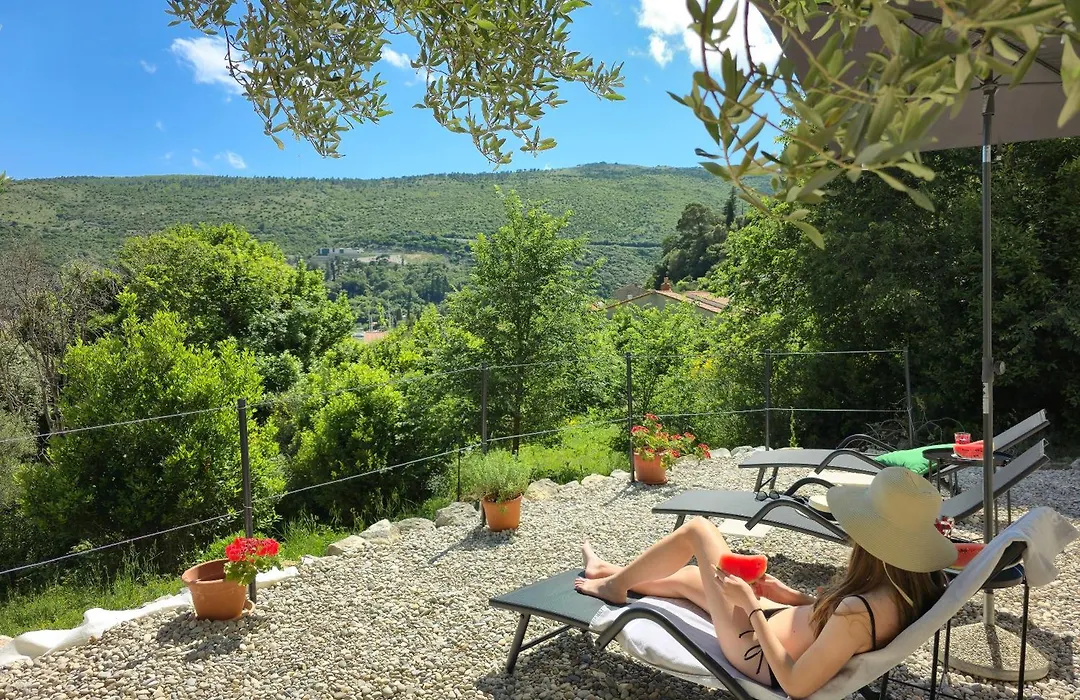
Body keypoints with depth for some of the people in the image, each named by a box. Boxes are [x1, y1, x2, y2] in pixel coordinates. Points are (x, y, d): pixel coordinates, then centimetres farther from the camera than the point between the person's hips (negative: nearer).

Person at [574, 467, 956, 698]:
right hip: (786, 628, 8)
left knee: (697, 530, -1)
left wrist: (752, 606, -25)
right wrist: (794, 597, 4)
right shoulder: (914, 583, -15)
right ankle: (615, 575, 52)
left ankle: (616, 582, 25)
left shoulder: (860, 612, -40)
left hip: (763, 655, -8)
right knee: (688, 577, 23)